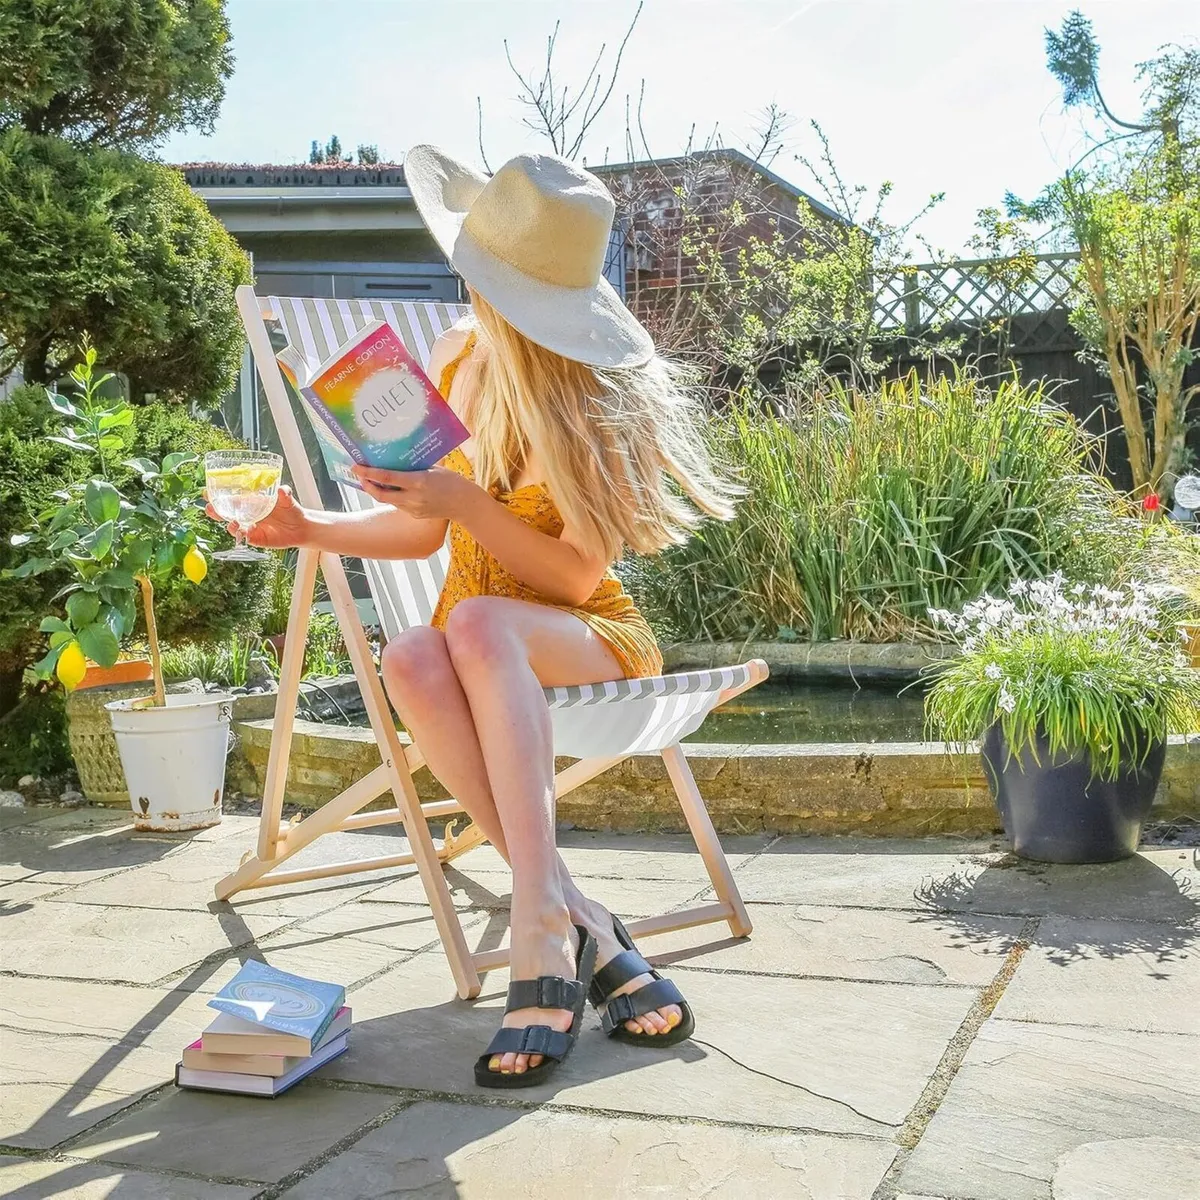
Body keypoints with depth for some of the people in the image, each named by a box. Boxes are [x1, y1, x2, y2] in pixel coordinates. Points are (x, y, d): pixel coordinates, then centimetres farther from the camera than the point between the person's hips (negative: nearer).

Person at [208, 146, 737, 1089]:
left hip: (593, 640, -4)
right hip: (485, 654, 4)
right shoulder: (456, 362, 4)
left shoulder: (604, 400, -13)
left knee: (477, 621, -39)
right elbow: (423, 532, 12)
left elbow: (576, 577, -14)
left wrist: (465, 500, -24)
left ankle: (539, 927, -43)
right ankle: (585, 933, -32)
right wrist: (311, 528, -1)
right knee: (412, 661, -33)